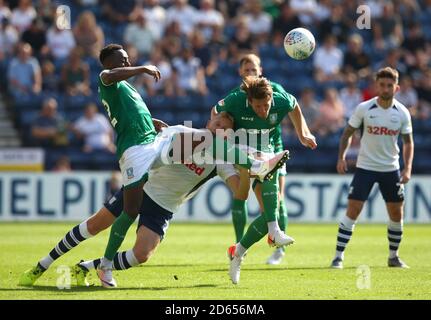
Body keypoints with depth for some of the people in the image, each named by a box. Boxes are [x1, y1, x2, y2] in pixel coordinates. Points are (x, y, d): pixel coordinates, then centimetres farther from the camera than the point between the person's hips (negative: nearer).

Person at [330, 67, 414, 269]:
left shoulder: (402, 113, -3)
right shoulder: (364, 108, -9)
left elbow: (408, 142, 6)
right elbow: (348, 133, 1)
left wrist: (407, 169, -6)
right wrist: (341, 157, -12)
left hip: (391, 169, 3)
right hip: (365, 167, -2)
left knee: (397, 214, 6)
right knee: (353, 210, -10)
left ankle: (393, 256, 23)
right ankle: (339, 256, -6)